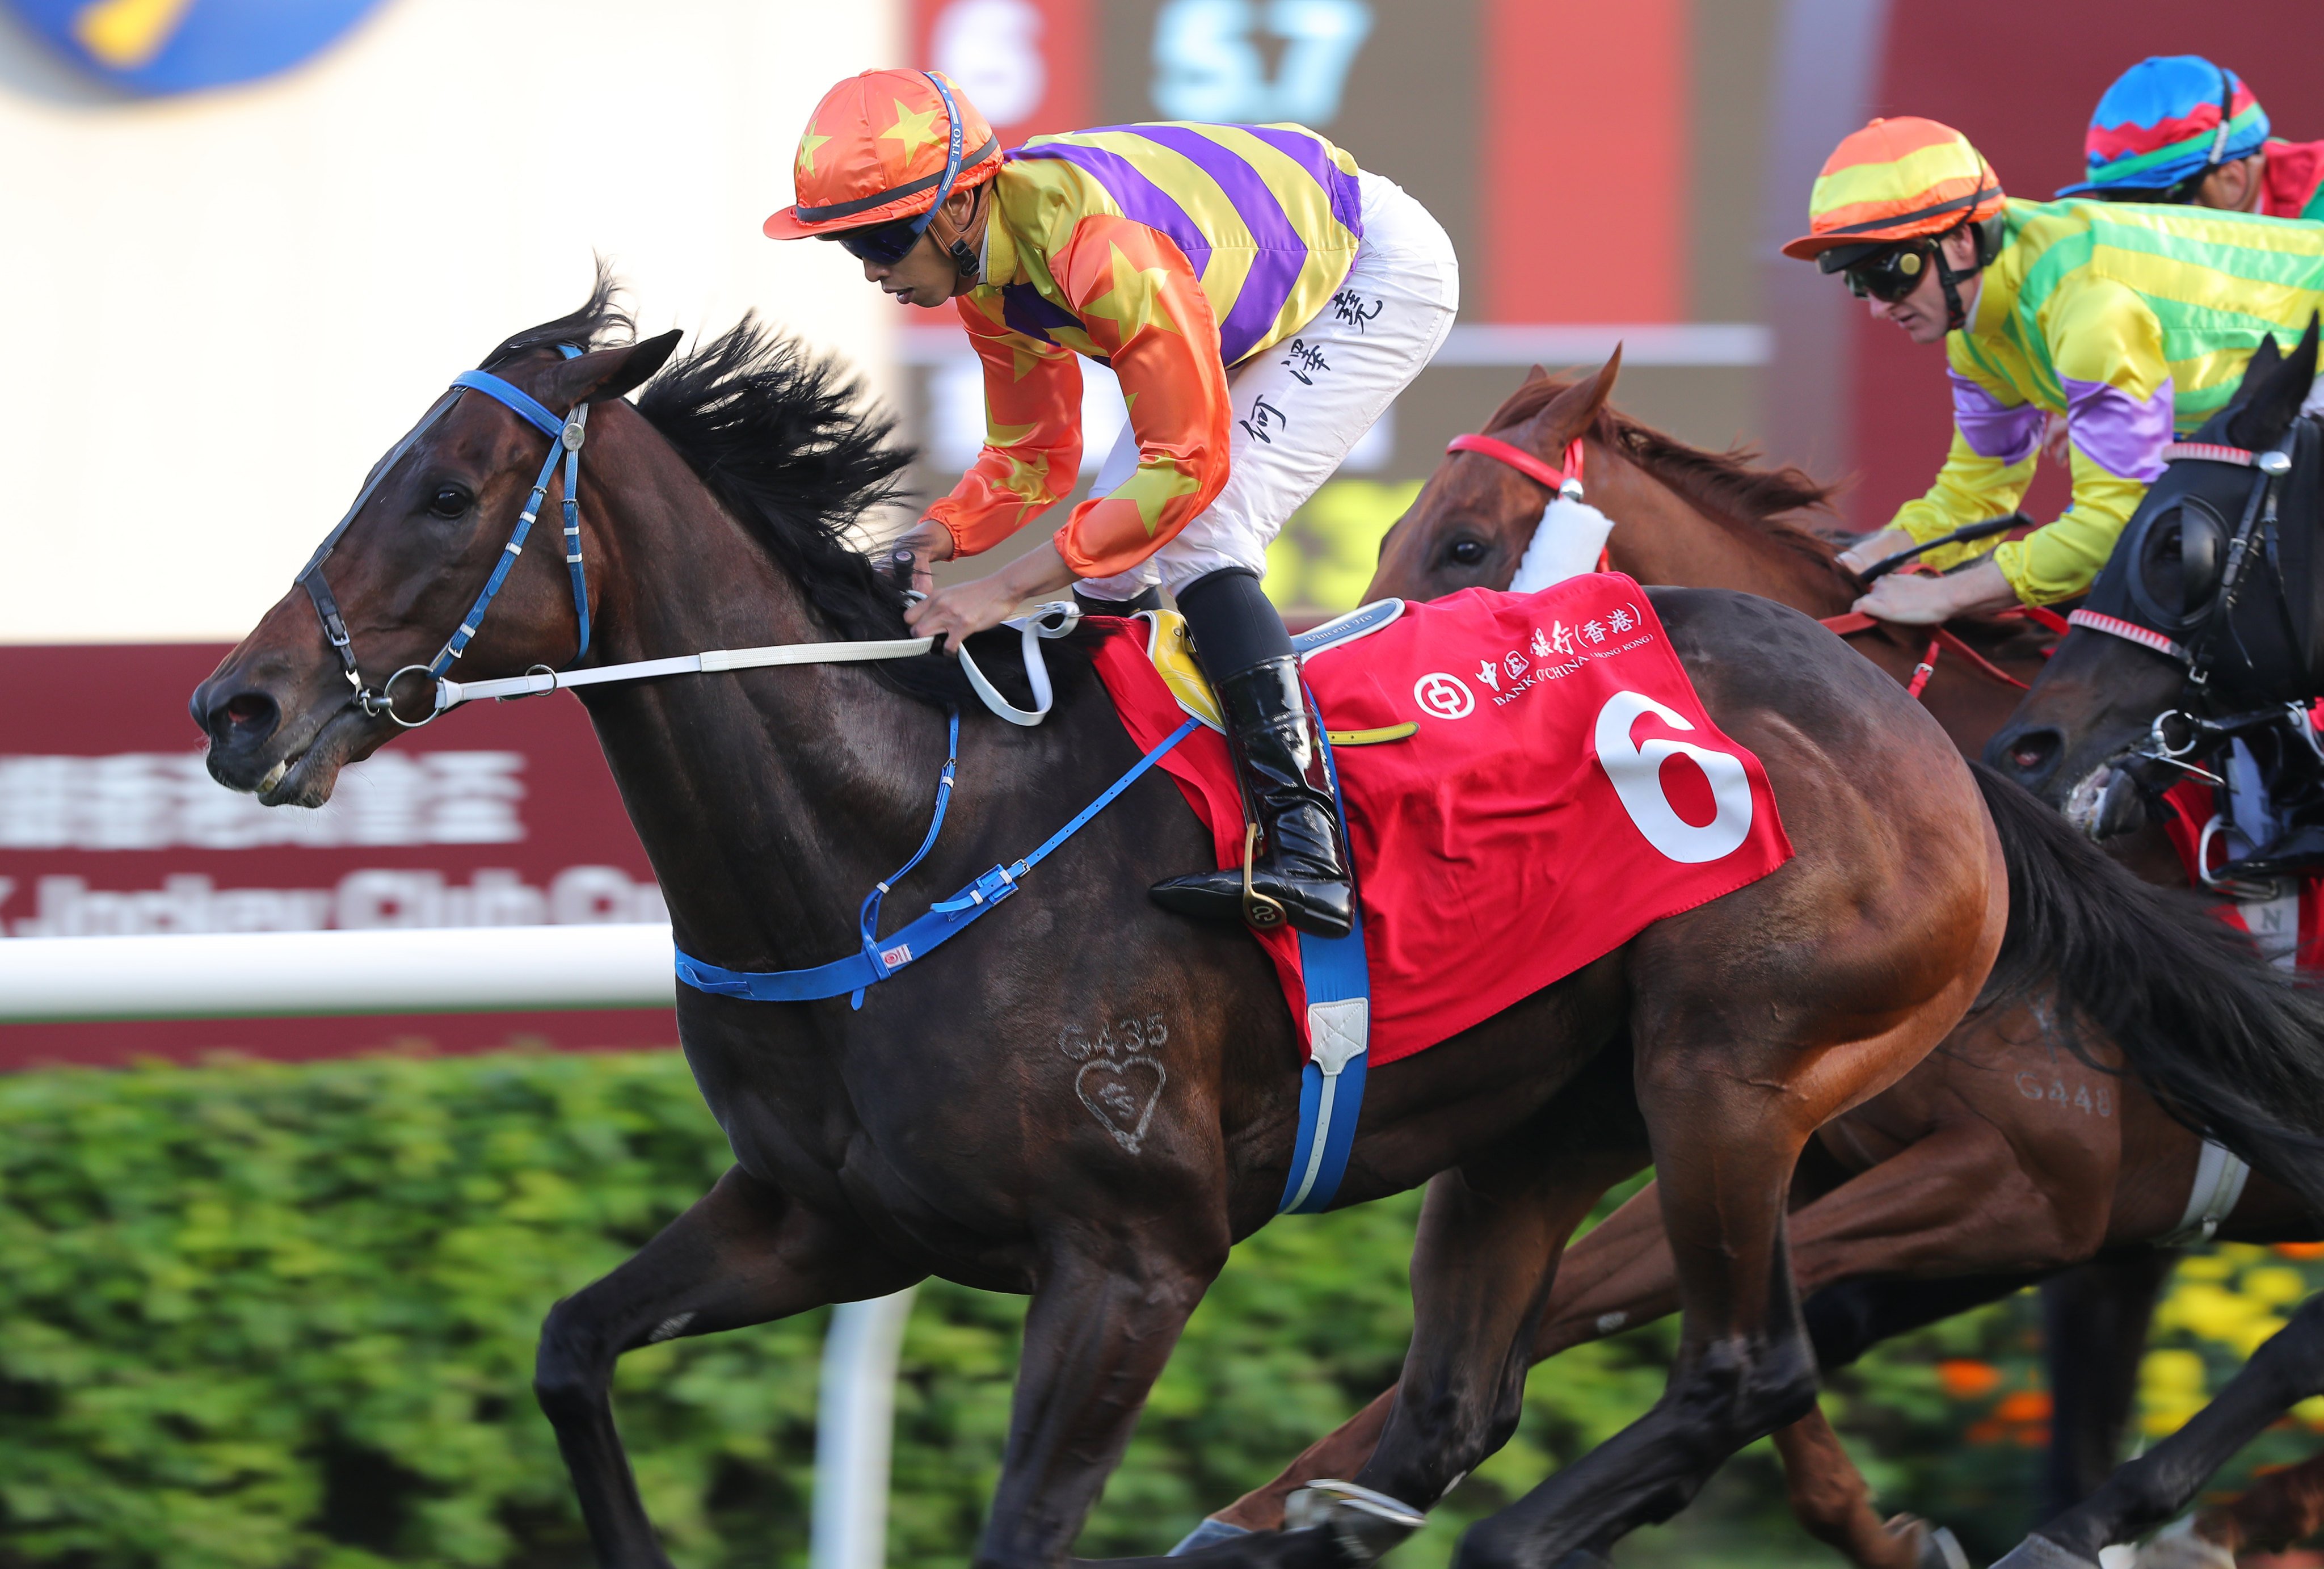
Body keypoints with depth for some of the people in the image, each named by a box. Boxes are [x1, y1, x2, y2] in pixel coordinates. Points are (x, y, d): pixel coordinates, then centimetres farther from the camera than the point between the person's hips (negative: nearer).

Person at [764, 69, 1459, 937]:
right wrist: (933, 539, -19)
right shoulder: (986, 265, -9)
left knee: (1198, 532, -22)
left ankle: (1308, 853, -29)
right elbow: (1032, 457, 1)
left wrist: (1006, 587, -35)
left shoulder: (1100, 245, -38)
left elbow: (1188, 464, -35)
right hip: (1264, 300, 9)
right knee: (1113, 545, 2)